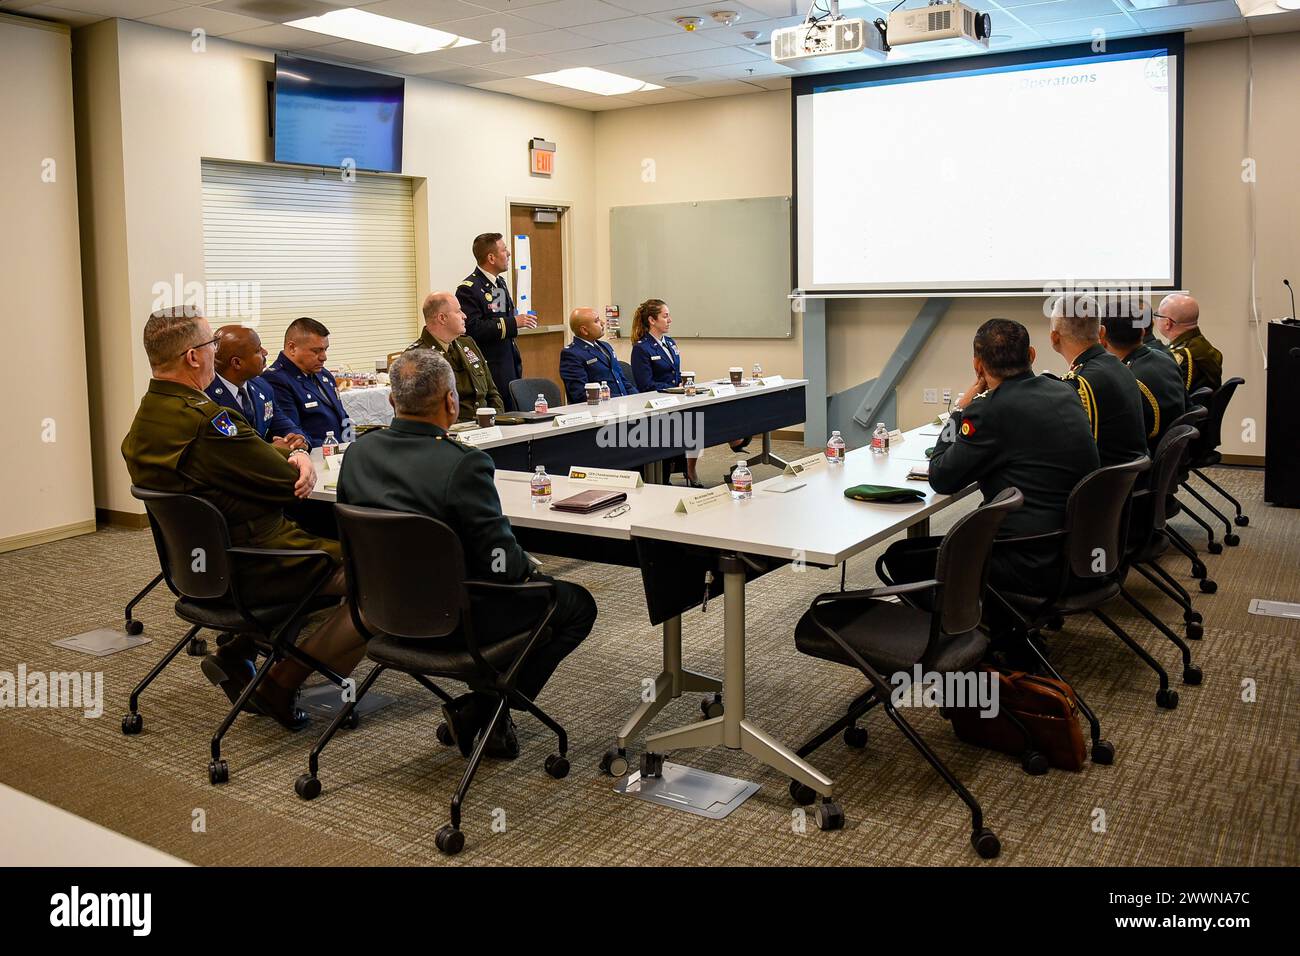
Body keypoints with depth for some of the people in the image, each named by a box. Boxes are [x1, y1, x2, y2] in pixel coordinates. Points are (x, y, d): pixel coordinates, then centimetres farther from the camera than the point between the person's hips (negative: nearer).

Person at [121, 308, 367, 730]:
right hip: (250, 566, -10)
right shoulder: (205, 419, -25)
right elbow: (288, 482, -18)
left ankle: (235, 652, 20)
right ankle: (281, 686, -1)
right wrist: (296, 461, 4)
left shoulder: (144, 421, 6)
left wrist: (294, 455, -9)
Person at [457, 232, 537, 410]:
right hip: (490, 370, -9)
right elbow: (473, 329, -22)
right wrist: (513, 323, -20)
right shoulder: (469, 289, -13)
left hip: (511, 366, 9)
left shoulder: (500, 282, 16)